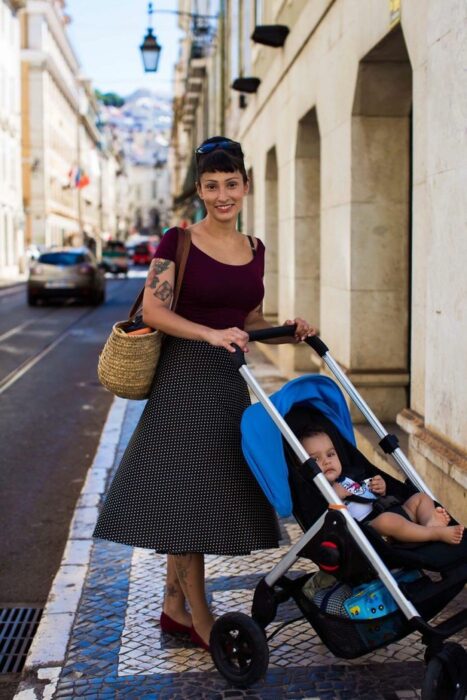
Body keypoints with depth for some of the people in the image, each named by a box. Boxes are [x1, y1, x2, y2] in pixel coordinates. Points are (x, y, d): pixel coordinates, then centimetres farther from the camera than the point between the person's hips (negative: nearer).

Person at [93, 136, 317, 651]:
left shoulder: (254, 250, 11)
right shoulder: (178, 242, -6)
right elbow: (152, 309, -14)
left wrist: (286, 333, -2)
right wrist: (210, 334, -26)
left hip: (230, 381, 6)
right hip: (186, 376, -6)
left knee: (212, 491, 10)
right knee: (185, 492, -2)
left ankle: (174, 607, 24)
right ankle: (200, 619, 11)